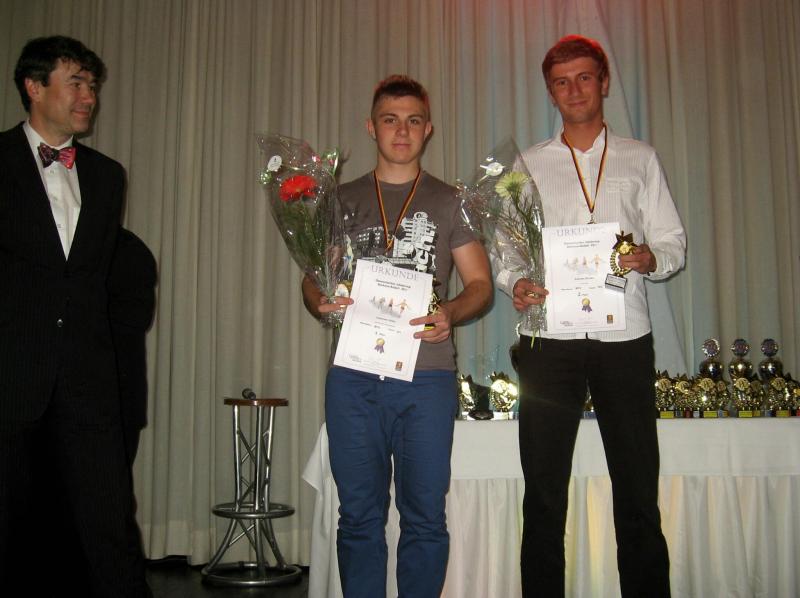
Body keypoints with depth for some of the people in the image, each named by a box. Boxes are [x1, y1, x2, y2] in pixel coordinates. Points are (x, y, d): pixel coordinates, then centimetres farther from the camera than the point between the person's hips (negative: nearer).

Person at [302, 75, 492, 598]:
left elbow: (480, 283, 7)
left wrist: (451, 314, -14)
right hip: (353, 375, 1)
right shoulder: (343, 201, 15)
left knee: (425, 514, 3)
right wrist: (321, 301, -9)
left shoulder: (449, 203, 10)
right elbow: (313, 279, 14)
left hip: (427, 375, -1)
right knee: (359, 514, 7)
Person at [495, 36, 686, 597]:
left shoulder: (640, 159, 14)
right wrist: (516, 284, -12)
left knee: (639, 494, 3)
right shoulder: (529, 165, 14)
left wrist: (650, 259, -12)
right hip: (549, 337, 0)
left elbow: (673, 241, 10)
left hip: (624, 338, 0)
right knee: (544, 493, 5)